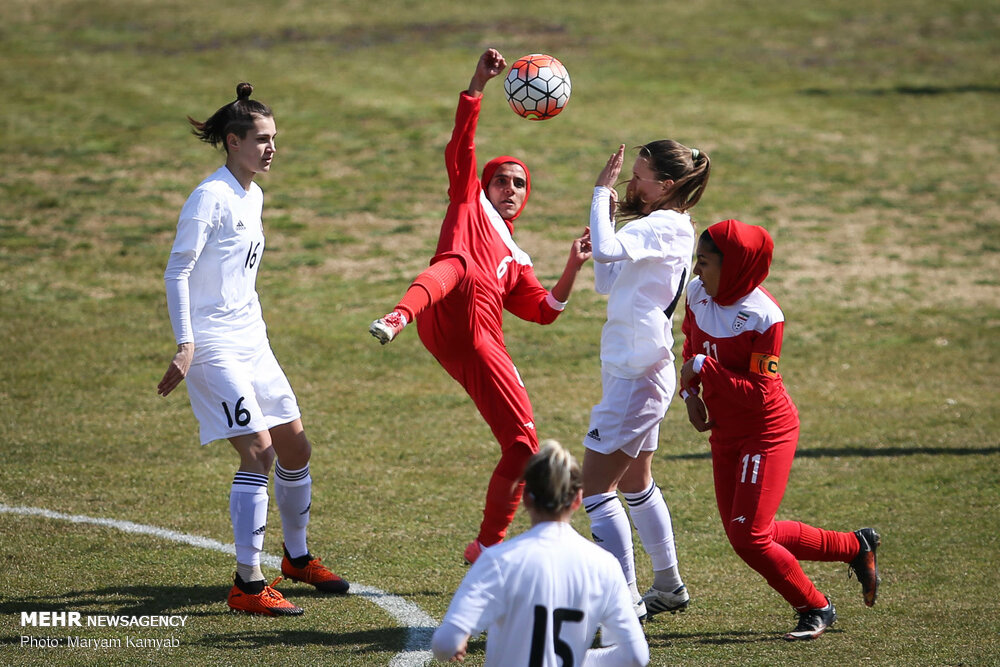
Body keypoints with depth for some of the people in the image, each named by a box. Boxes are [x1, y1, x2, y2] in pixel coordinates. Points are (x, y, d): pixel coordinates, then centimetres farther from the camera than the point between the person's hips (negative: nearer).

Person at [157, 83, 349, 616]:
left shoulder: (252, 196, 14)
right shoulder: (211, 197, -13)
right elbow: (176, 272, -16)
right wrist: (185, 346, -24)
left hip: (251, 343, 9)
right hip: (214, 346, -9)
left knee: (295, 447, 12)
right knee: (258, 450, -16)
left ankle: (296, 557, 32)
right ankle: (247, 583, -14)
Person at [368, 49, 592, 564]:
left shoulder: (516, 259, 39)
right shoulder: (469, 204, 27)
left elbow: (543, 310, 30)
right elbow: (461, 144, 14)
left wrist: (573, 267, 18)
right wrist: (478, 84, 4)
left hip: (481, 344, 6)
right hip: (448, 318, -6)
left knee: (522, 442, 0)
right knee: (456, 265, -40)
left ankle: (487, 549, 14)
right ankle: (396, 318, -73)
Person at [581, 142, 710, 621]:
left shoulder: (667, 226, -17)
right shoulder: (658, 226, 14)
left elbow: (606, 251, -33)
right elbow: (607, 284, 19)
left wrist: (602, 192, -22)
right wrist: (610, 216, 11)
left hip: (638, 375, -11)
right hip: (638, 370, 11)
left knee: (595, 487, -9)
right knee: (634, 483, 22)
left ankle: (625, 598, -8)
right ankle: (669, 586, 32)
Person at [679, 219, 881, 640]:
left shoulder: (763, 316, -25)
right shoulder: (698, 293, -4)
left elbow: (760, 393, -24)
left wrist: (705, 368, -27)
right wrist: (690, 393, 0)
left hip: (767, 433, -8)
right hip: (725, 433, 8)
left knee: (748, 536, -12)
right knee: (742, 534, 11)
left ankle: (815, 609, 12)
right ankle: (856, 547, 27)